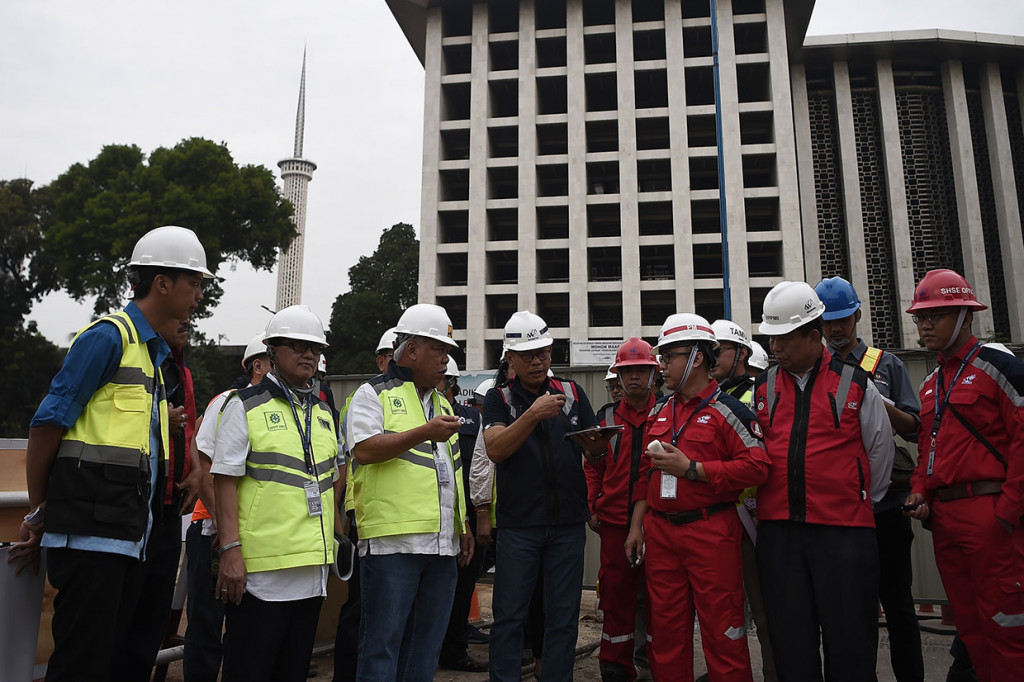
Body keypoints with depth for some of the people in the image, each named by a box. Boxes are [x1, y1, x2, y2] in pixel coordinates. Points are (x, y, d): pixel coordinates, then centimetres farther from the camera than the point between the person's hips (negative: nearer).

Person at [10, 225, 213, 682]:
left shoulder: (155, 351, 19)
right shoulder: (109, 335, -9)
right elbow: (49, 422, -10)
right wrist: (38, 515, -2)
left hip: (128, 536, 9)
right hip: (90, 533, -9)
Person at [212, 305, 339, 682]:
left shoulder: (324, 412, 15)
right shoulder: (246, 406, -4)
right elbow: (225, 480, -9)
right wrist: (230, 550, -16)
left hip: (314, 566, 6)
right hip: (261, 566, -6)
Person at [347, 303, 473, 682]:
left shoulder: (441, 401, 21)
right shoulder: (373, 394, 1)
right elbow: (365, 450, -16)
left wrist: (463, 525, 20)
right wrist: (425, 432, -21)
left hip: (442, 544, 7)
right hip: (392, 540, -7)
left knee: (427, 646, 13)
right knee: (383, 643, -1)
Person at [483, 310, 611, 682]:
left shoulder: (572, 392, 8)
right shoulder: (499, 397, 2)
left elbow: (600, 447, 10)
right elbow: (495, 450, -14)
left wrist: (593, 441, -14)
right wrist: (533, 414, -27)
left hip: (568, 524, 2)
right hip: (518, 525, -2)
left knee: (563, 617, 9)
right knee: (509, 616, 3)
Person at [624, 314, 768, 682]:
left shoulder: (727, 410, -6)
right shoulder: (658, 413, 14)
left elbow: (756, 466, -17)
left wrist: (690, 468, -17)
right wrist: (637, 526, 14)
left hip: (711, 532, -6)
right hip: (659, 532, 6)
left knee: (722, 631, 1)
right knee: (666, 631, 14)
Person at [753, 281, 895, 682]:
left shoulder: (855, 385, 0)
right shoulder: (763, 390, 8)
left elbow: (879, 453, 8)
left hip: (844, 532, -2)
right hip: (777, 532, 3)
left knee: (850, 646, 5)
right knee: (791, 644, 11)